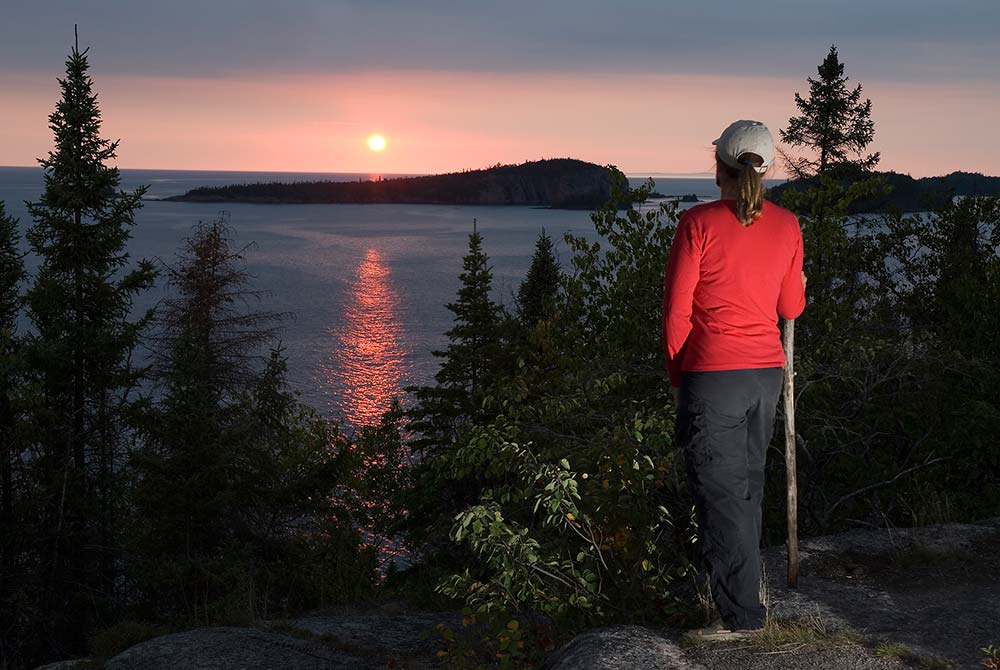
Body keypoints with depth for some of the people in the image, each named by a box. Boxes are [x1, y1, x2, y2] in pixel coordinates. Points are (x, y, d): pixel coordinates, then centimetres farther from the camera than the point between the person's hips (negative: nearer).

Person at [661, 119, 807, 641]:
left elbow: (676, 310, -9)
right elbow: (790, 309, 11)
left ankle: (741, 614, 3)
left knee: (719, 494, 1)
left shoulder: (698, 223, -11)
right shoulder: (786, 225, 3)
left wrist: (675, 373, 5)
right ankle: (745, 582, 35)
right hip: (766, 371, 6)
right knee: (748, 484, 21)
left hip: (711, 375, -6)